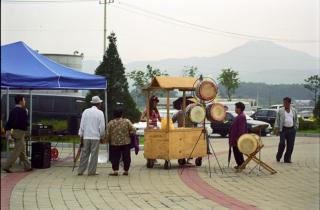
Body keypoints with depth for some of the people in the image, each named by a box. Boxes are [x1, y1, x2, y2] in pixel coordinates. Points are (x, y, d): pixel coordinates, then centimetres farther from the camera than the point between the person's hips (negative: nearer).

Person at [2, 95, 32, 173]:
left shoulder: (13, 110, 10)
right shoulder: (22, 110, -15)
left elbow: (9, 122, 11)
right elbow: (25, 122, -22)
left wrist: (7, 131, 12)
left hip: (15, 131, 9)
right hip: (20, 132, -9)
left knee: (22, 151, 14)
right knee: (17, 151, -5)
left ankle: (27, 167, 19)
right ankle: (6, 166, -7)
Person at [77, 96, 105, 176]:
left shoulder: (86, 111, 4)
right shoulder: (100, 113, -3)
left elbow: (82, 124, 4)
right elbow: (102, 126, -4)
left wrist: (81, 136, 9)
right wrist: (102, 136, 9)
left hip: (86, 136, 3)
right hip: (96, 137, -3)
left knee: (84, 154, 8)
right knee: (94, 154, 3)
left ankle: (80, 171, 10)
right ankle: (92, 171, 3)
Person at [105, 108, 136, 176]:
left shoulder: (110, 123, -3)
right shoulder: (127, 121, -3)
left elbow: (107, 134, 0)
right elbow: (133, 130, -4)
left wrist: (107, 141, 16)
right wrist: (129, 133, 15)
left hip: (114, 143, 0)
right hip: (126, 143, 0)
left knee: (115, 157, 7)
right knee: (126, 157, 9)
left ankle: (115, 171, 0)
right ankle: (126, 170, 12)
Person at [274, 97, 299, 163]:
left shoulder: (294, 111, 11)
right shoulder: (280, 111, 3)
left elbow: (296, 120, 17)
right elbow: (277, 120, 3)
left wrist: (295, 127, 9)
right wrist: (276, 128, -5)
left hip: (291, 130, 3)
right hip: (283, 129, -3)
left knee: (290, 145, 1)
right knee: (282, 143, -13)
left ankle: (287, 158, 11)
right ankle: (278, 156, 8)